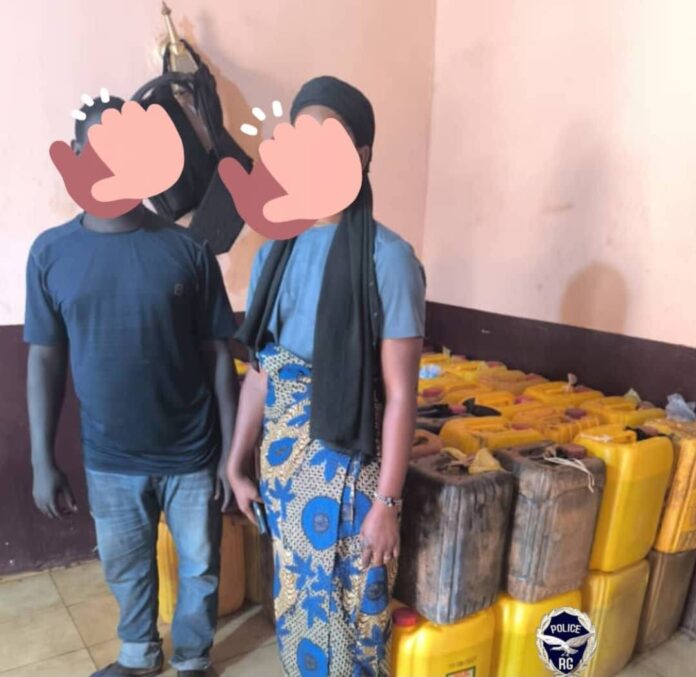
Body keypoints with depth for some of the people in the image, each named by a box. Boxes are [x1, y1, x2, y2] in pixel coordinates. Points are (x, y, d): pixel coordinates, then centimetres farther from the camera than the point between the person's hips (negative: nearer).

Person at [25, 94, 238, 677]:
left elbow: (219, 356, -8)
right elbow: (45, 361, 0)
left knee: (199, 567, 17)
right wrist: (43, 462, 0)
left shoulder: (189, 250, -11)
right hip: (109, 459, 2)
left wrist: (232, 450, -7)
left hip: (192, 453, -1)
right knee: (126, 568, 23)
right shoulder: (51, 253, -5)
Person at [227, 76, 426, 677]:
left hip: (349, 468, -5)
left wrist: (386, 500, -13)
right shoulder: (276, 250, 2)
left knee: (348, 611, 14)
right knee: (294, 602, 23)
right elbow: (260, 371, 6)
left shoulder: (387, 257, -15)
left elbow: (400, 394, -14)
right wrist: (238, 465, 9)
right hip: (281, 463, 6)